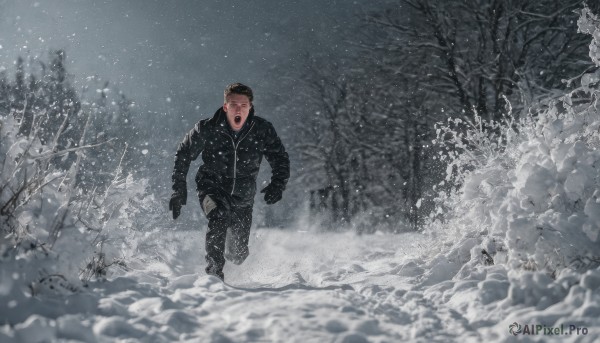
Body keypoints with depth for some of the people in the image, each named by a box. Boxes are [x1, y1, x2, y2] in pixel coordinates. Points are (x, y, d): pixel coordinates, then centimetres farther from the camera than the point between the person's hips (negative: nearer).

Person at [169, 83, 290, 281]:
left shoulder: (262, 130, -15)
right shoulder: (207, 129, -17)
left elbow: (280, 159, -3)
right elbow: (183, 155, -3)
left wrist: (277, 185, -21)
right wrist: (179, 189, -6)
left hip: (243, 196, 2)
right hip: (212, 188, -2)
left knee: (239, 253, 7)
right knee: (218, 219, -34)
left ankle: (231, 253, 46)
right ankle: (214, 272, -21)